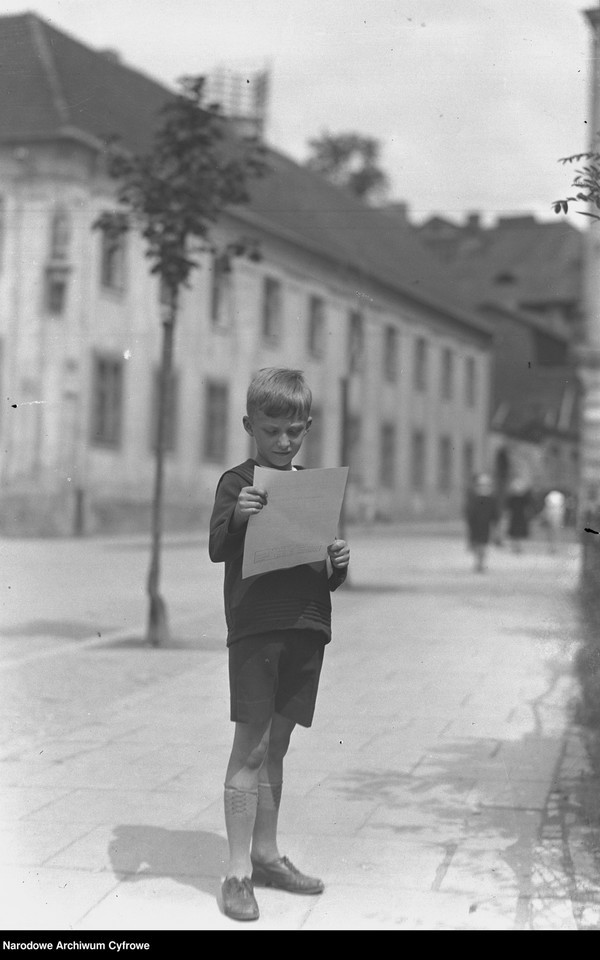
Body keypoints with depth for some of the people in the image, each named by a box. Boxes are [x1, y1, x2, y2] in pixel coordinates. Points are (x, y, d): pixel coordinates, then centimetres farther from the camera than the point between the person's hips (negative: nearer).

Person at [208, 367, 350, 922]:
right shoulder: (237, 482, -1)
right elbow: (217, 550, -14)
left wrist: (340, 562, -6)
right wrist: (237, 516, -33)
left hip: (307, 628, 4)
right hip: (254, 625, -4)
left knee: (276, 747, 14)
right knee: (250, 749, -4)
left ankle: (266, 854, 26)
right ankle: (239, 872, 2)